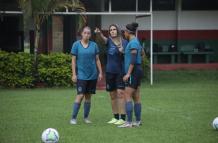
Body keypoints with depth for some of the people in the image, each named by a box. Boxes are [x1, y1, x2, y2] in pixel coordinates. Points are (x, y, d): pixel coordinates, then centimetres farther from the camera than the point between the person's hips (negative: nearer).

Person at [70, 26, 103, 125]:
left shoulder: (94, 45, 5)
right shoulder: (76, 45, -1)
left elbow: (97, 60, 10)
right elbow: (73, 60, -1)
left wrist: (100, 72, 5)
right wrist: (74, 74, -6)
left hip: (92, 75, 3)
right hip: (81, 75, -3)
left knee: (88, 96, 8)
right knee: (80, 95, -12)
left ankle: (86, 117, 17)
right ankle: (73, 118, -7)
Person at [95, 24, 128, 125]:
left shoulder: (124, 42, 1)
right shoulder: (109, 41, 3)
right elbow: (103, 38, -20)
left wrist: (122, 52, -17)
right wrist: (99, 33, -43)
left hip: (121, 71, -3)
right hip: (110, 71, 3)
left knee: (120, 93, -12)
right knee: (113, 96, 10)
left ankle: (122, 118, -11)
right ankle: (115, 117, 22)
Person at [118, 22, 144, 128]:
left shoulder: (133, 42, -16)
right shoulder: (136, 42, 15)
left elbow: (133, 59, -23)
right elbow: (142, 53, 34)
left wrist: (128, 73, -25)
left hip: (133, 72, -10)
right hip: (136, 71, 10)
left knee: (127, 97, -10)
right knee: (136, 97, 10)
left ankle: (129, 122, -14)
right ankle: (138, 121, 12)